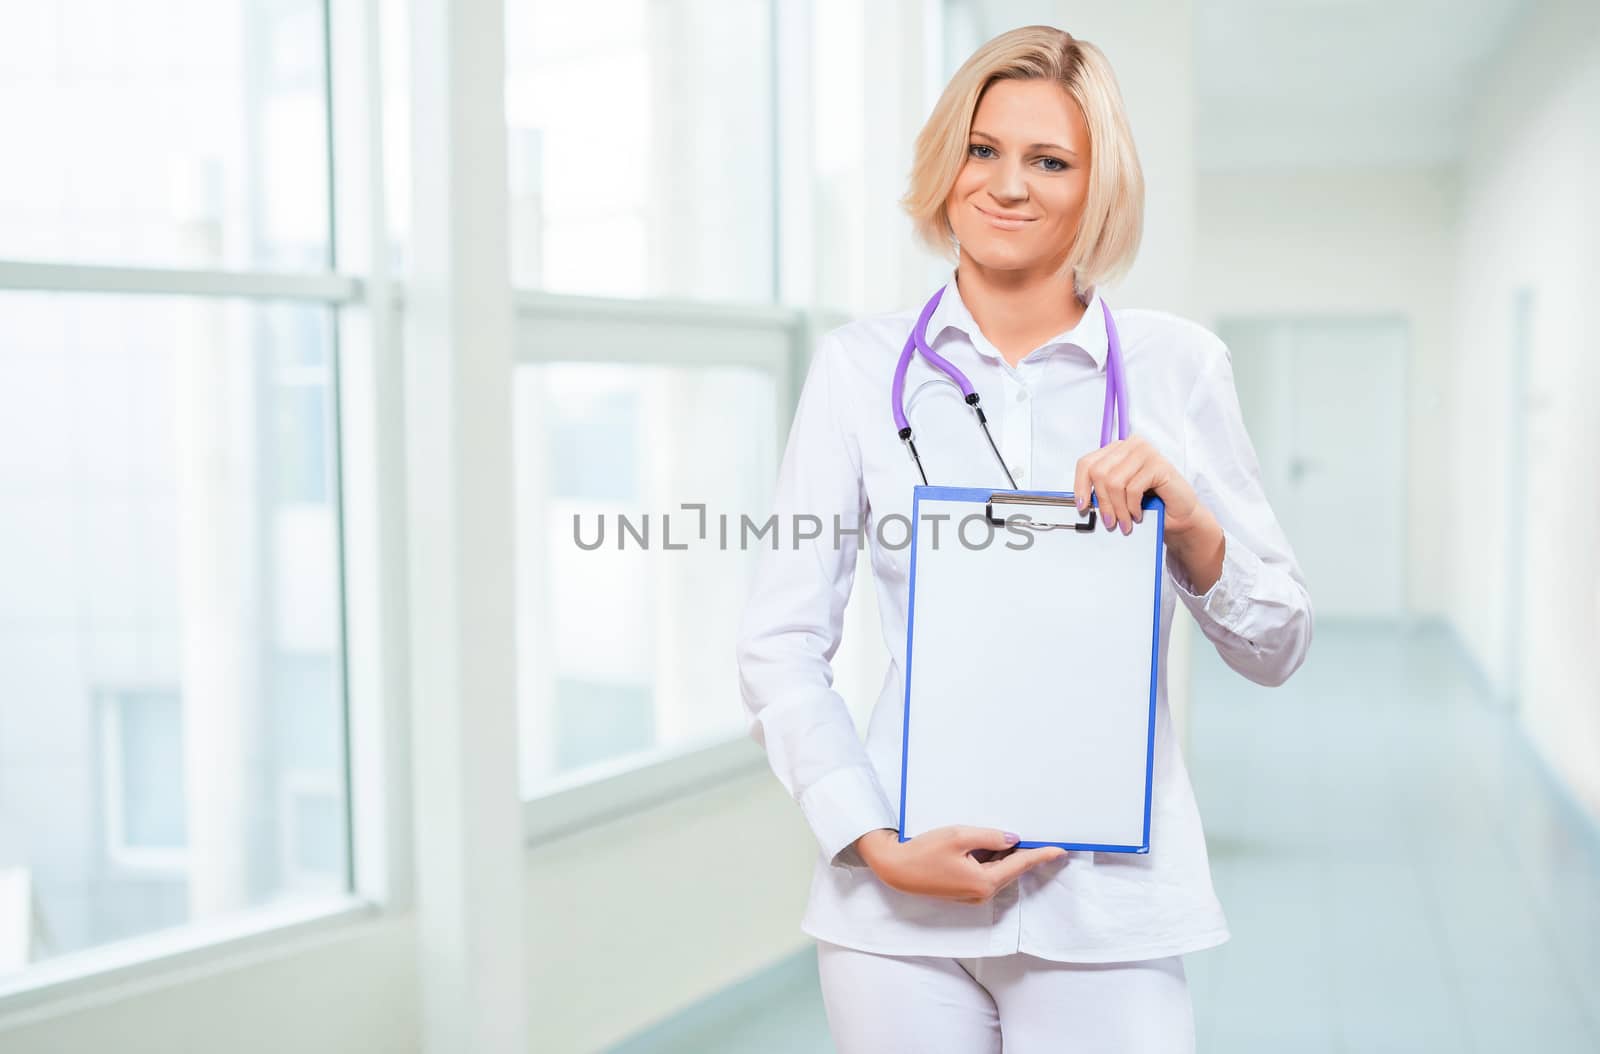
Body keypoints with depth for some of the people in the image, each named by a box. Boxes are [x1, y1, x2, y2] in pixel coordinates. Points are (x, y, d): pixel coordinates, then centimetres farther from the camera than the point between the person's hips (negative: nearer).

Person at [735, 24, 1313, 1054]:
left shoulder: (1179, 364, 3)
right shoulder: (861, 367, 2)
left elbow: (1277, 650, 7)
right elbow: (780, 648, 1)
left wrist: (1191, 525, -11)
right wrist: (875, 845, -10)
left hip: (1105, 905, 0)